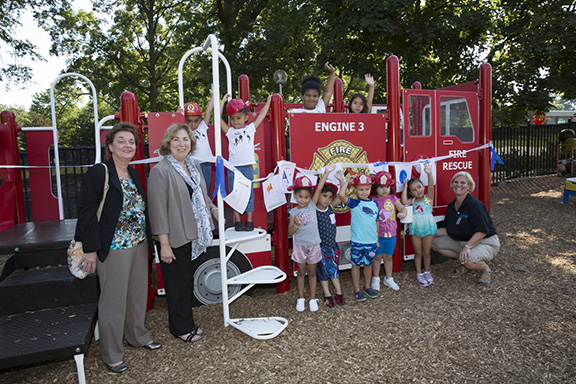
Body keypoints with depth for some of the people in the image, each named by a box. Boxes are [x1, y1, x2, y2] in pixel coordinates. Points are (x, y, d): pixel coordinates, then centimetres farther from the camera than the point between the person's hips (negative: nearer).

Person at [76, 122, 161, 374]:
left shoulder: (133, 174, 10)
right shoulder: (98, 173, -12)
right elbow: (87, 213, -13)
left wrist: (146, 239, 13)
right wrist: (90, 249, -16)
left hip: (139, 245, 7)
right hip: (114, 248, -7)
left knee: (138, 293, 18)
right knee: (114, 299, 5)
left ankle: (138, 336, 39)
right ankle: (111, 355, 22)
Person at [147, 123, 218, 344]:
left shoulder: (194, 166, 10)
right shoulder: (160, 171, -15)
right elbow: (158, 209, -18)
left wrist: (214, 209, 10)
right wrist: (164, 244, -20)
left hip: (192, 235, 8)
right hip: (174, 239, -8)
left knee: (188, 280, 19)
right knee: (177, 284, 7)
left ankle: (187, 324, 34)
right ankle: (181, 328, 25)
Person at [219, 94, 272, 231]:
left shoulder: (250, 129, 10)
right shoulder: (230, 131, 7)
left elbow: (261, 115, 16)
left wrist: (268, 101, 23)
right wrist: (223, 101, 6)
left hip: (248, 167, 0)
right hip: (233, 167, 0)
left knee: (249, 194, 5)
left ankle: (249, 221, 14)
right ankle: (237, 221, 13)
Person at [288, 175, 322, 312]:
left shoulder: (312, 205, -4)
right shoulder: (293, 212, -5)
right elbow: (290, 232, -6)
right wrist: (296, 224, -24)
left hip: (313, 245, 0)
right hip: (300, 245, 0)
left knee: (312, 272, 13)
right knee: (301, 272, 13)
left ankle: (313, 298, 24)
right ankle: (301, 298, 27)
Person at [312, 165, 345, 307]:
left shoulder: (330, 207, 0)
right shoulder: (313, 209, -15)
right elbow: (318, 189, -25)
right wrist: (326, 173, -29)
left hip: (332, 245, 4)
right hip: (320, 246, -4)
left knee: (333, 268, 15)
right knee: (323, 270, 7)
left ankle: (338, 293, 25)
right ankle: (327, 295, 19)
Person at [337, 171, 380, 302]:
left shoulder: (374, 203, 5)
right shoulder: (354, 203, -7)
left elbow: (376, 222, 12)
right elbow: (341, 194, -26)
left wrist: (377, 239, 14)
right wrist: (344, 180, -13)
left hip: (371, 241, 4)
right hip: (357, 241, -4)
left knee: (368, 264, 18)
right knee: (356, 265, 8)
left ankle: (367, 287, 35)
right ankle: (357, 290, 21)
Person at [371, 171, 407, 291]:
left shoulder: (393, 198, 1)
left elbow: (402, 207, -5)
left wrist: (403, 213, -30)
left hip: (391, 235, 3)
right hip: (378, 235, -3)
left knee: (388, 257, 16)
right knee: (378, 257, 10)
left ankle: (389, 279, 32)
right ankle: (376, 279, 27)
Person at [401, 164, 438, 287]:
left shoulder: (428, 198, -4)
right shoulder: (412, 201, 0)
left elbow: (431, 186, -21)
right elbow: (404, 202, -20)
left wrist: (429, 174, -38)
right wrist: (405, 187, -13)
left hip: (428, 228, -1)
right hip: (415, 229, 1)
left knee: (426, 252, 10)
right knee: (418, 253, 10)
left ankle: (427, 272, 31)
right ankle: (419, 274, 23)